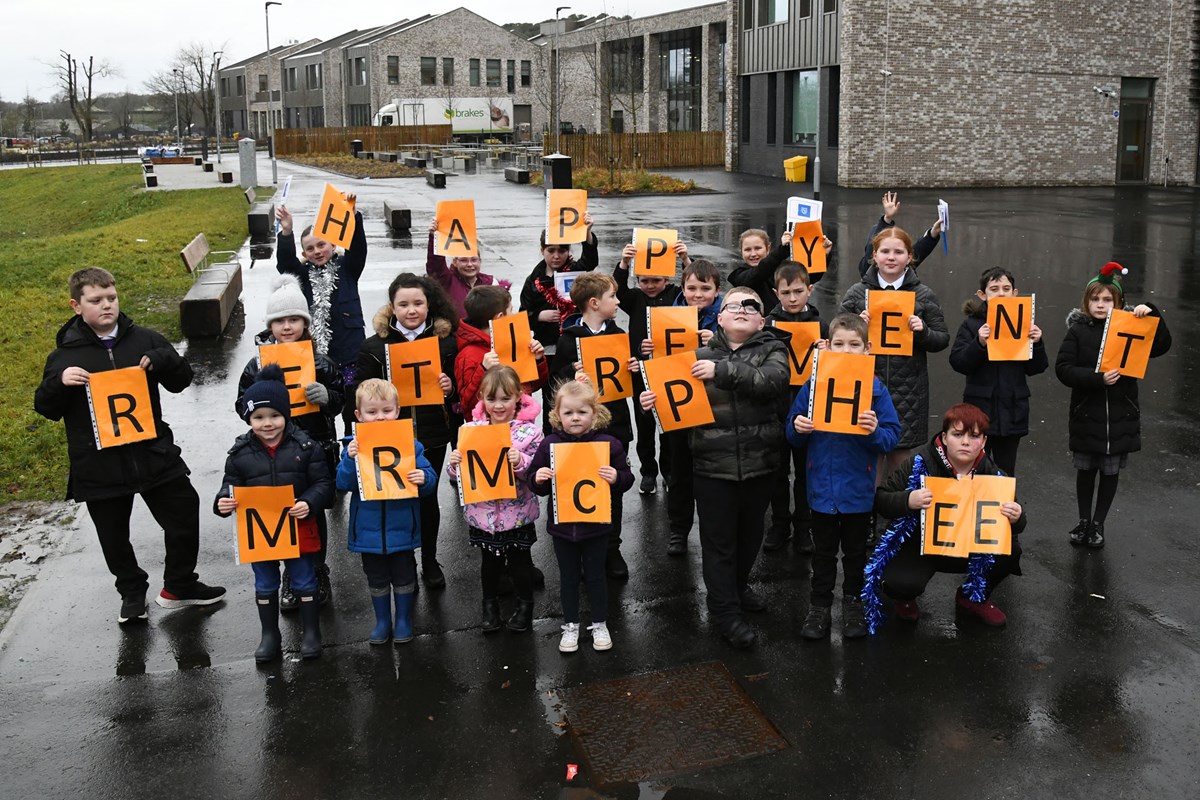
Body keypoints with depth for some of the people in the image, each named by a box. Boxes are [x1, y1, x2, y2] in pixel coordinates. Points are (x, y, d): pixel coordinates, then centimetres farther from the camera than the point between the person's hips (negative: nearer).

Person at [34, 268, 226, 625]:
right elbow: (46, 408, 2)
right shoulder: (65, 354, -1)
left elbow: (181, 381, 5)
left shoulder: (143, 339, 2)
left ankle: (179, 585, 29)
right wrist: (60, 382, -18)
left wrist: (162, 360, -15)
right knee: (114, 538, 12)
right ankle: (132, 593, 36)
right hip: (99, 467, -1)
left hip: (154, 455, 1)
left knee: (185, 518, 7)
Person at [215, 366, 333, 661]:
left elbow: (323, 483, -9)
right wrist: (223, 501, -19)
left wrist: (309, 503, -26)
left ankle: (311, 633, 28)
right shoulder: (240, 453, -6)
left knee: (305, 582, 12)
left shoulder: (305, 446, -11)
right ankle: (270, 636, 32)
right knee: (265, 586, 17)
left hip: (297, 529, -2)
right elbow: (231, 485, 2)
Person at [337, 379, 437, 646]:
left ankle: (404, 619, 35)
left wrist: (424, 479, -29)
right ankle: (382, 621, 37)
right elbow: (343, 484, -11)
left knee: (403, 576, 15)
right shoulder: (355, 446, -7)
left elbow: (430, 480, -6)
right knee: (376, 578, 18)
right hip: (369, 529, 1)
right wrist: (350, 459, -27)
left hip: (401, 527, -1)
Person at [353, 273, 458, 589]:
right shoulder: (375, 345, -3)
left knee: (428, 498, 13)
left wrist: (450, 387, -12)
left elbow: (457, 385, 9)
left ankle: (430, 563, 31)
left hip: (432, 435, 1)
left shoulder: (445, 341, 1)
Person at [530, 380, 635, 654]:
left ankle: (600, 625, 29)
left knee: (595, 576, 13)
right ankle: (570, 626, 30)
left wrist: (616, 478, -24)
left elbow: (627, 478, -4)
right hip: (561, 525, 1)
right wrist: (538, 479, -19)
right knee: (568, 577, 15)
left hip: (595, 524, -1)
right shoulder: (549, 444, -6)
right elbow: (537, 486, 3)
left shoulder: (608, 443, -10)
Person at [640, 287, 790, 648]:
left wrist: (724, 371, -25)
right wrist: (657, 400, -16)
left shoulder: (772, 350, 2)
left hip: (759, 464, 2)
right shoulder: (701, 356, 1)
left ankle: (738, 586, 44)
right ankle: (727, 611, 19)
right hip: (713, 466, -1)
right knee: (718, 540, 6)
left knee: (750, 533, 20)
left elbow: (774, 380, -19)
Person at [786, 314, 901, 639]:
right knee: (823, 550, 15)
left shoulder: (876, 389, -6)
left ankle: (853, 602, 34)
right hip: (822, 486, 1)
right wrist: (797, 428, -19)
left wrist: (875, 431, -28)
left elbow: (891, 437, -8)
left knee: (855, 550, 16)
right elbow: (793, 436, 3)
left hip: (858, 488, -1)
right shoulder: (812, 386, -3)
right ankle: (820, 604, 29)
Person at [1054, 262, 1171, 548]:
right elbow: (1063, 369, -12)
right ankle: (1084, 521, 29)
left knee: (1110, 472, 10)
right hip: (1086, 415, -1)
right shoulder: (1078, 331, -4)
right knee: (1085, 470, 12)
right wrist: (1097, 378, -24)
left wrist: (1152, 314, -19)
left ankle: (1098, 524, 26)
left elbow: (1161, 346, -8)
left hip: (1120, 417, 1)